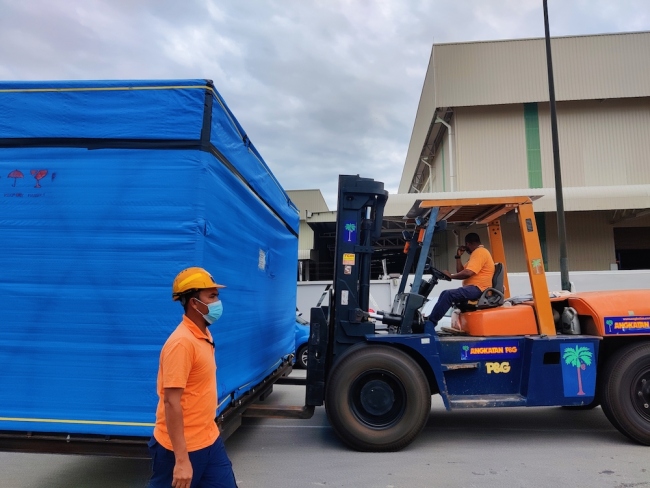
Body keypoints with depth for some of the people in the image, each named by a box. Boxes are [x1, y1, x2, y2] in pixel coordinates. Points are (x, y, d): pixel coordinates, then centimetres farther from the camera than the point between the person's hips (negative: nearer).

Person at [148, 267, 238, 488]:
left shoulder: (204, 335, 5)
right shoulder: (181, 342, -22)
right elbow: (171, 402, -24)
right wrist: (181, 459, -24)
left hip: (209, 441, 8)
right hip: (181, 447, -8)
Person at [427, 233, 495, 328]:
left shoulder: (479, 252, -10)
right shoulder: (477, 252, 25)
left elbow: (468, 273, -23)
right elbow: (461, 271, 21)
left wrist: (451, 276, -11)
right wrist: (458, 257, 14)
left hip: (478, 289, -11)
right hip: (473, 288, 11)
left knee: (449, 294, -26)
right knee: (445, 293, 4)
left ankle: (431, 323, -25)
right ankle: (431, 320, -4)